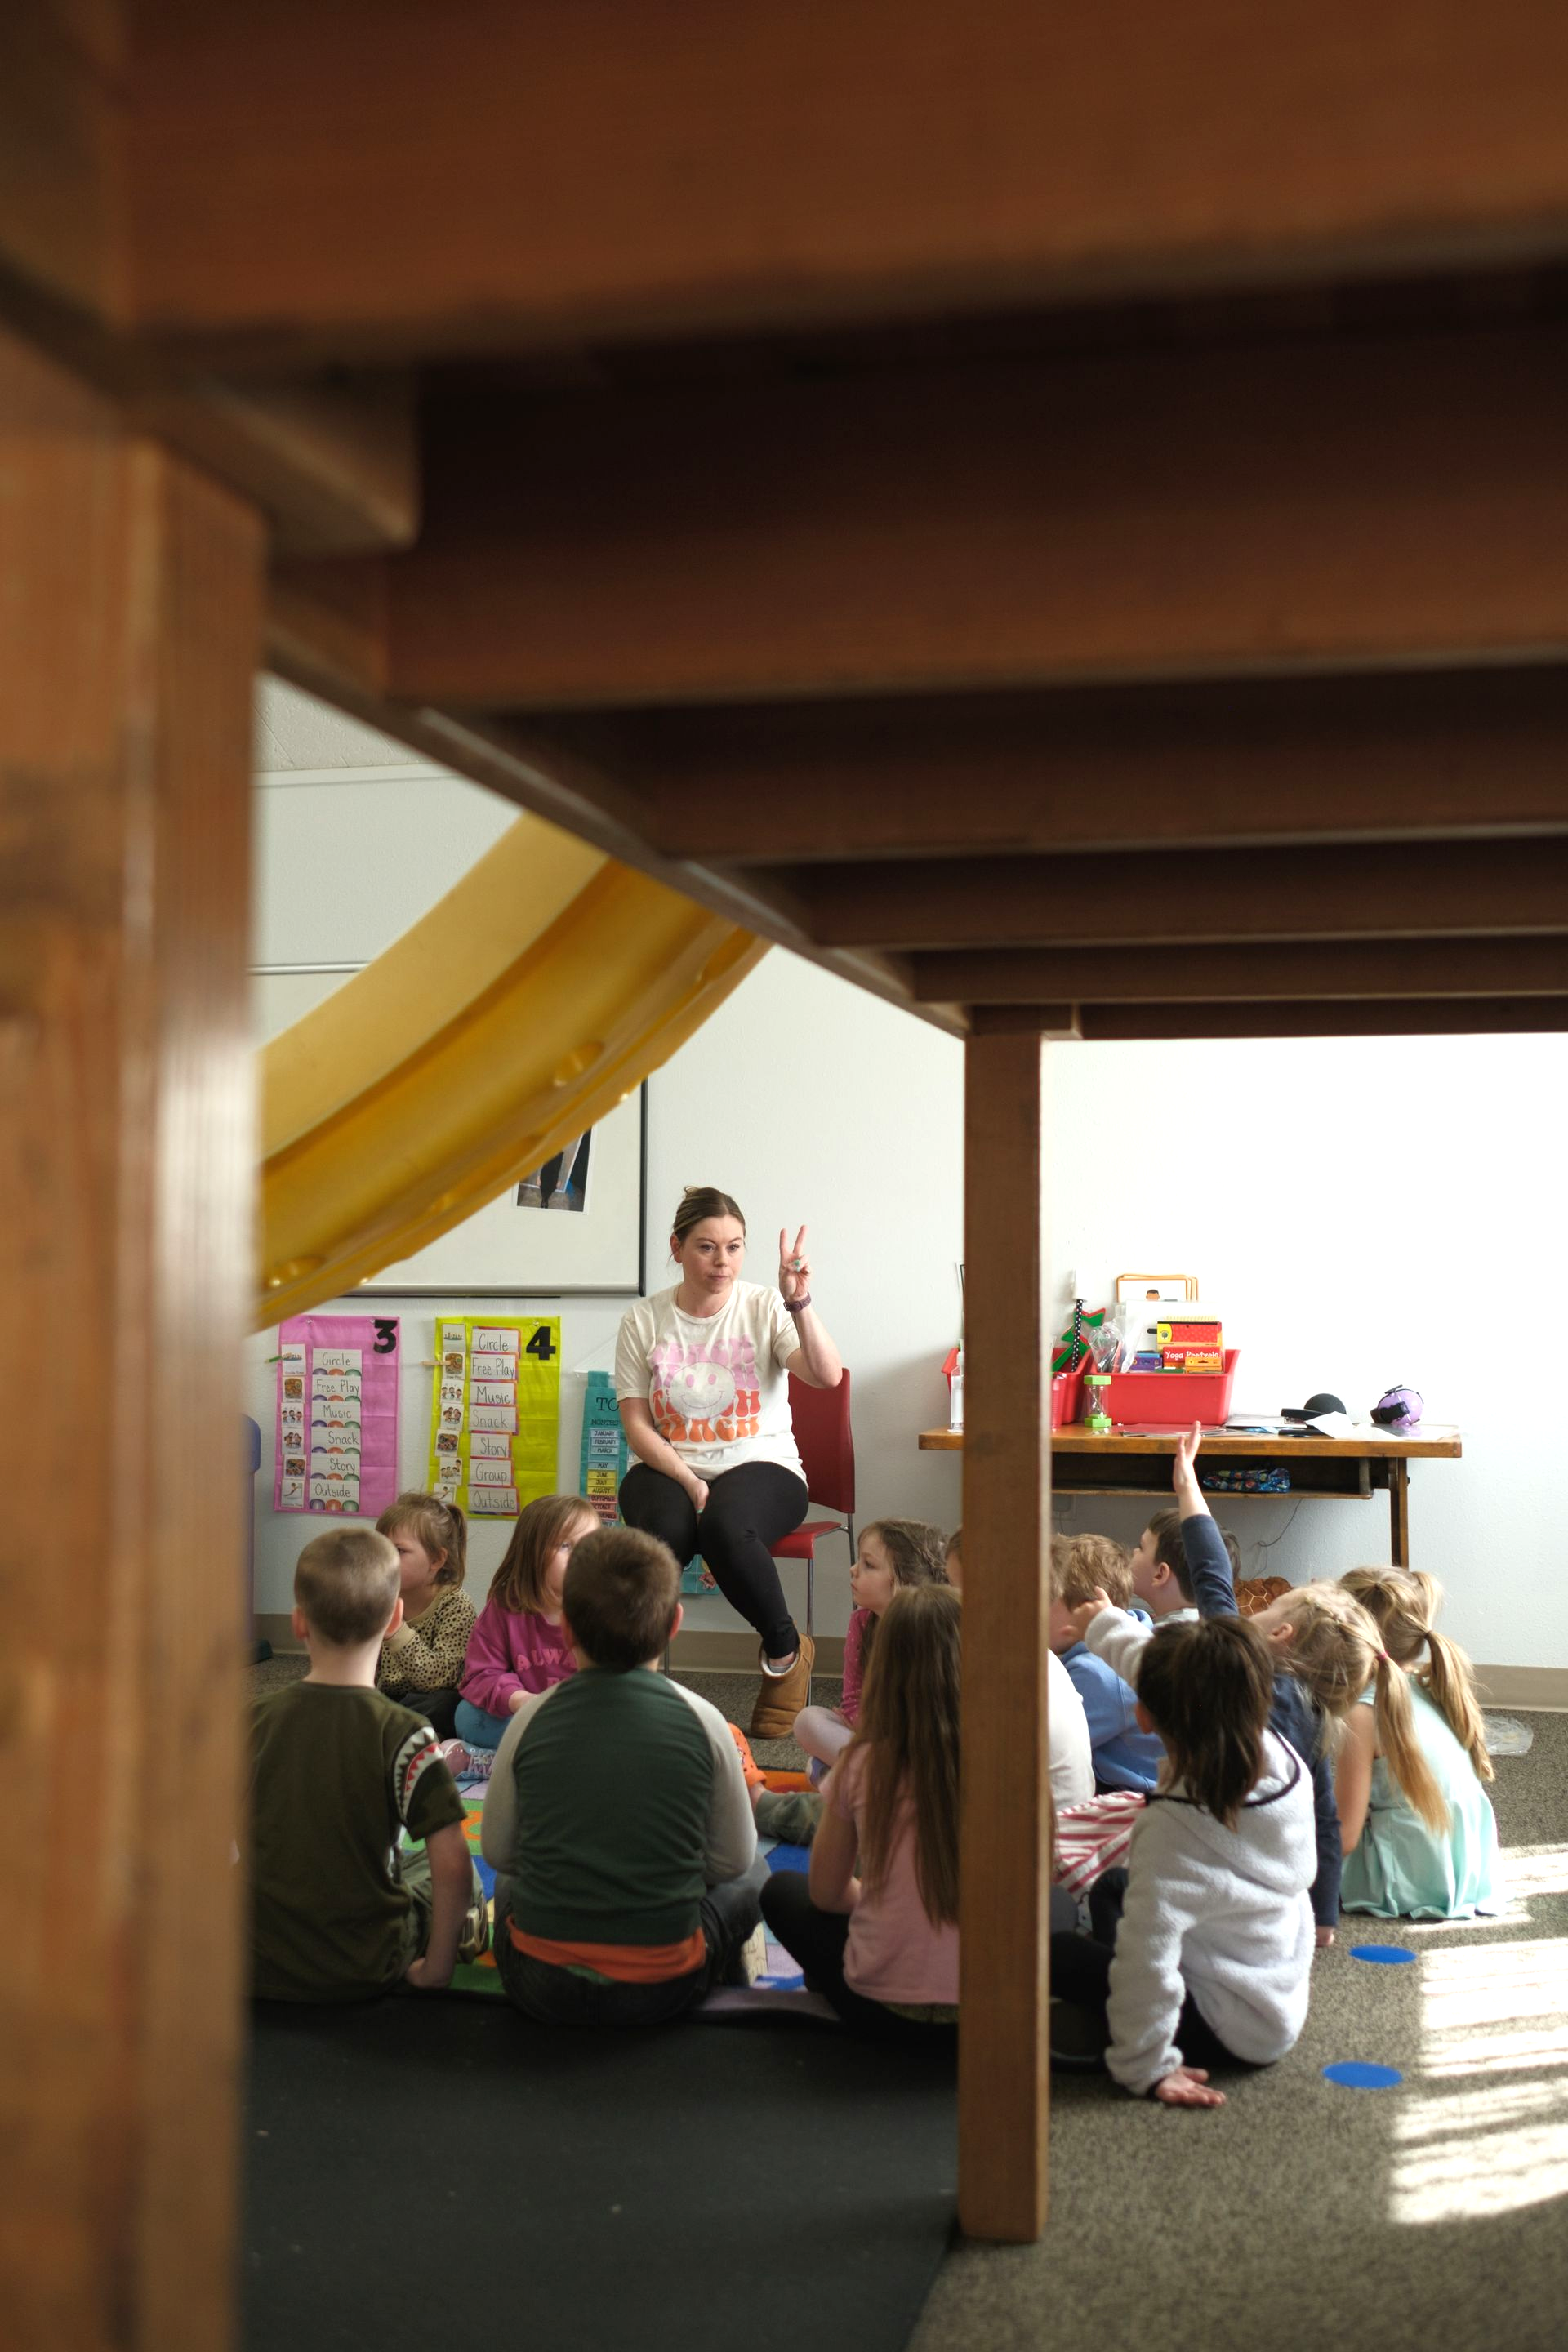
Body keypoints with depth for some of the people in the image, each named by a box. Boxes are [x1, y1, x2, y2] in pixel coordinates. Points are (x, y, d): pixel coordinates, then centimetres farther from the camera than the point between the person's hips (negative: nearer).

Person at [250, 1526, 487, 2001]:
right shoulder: (402, 1735, -17)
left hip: (260, 1968, 3)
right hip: (363, 1974, -3)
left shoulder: (257, 1720, -6)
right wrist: (436, 1968, -8)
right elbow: (451, 1864, -21)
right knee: (465, 1881, 21)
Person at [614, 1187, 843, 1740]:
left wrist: (799, 1303, -28)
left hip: (761, 1465, -1)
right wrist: (690, 1483, -15)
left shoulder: (763, 1307, 1)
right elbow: (636, 1425, -1)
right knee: (664, 1533, -36)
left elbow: (827, 1376, -15)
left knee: (726, 1526, -36)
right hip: (669, 1467, 1)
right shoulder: (643, 1321, 4)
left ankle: (785, 1651, -10)